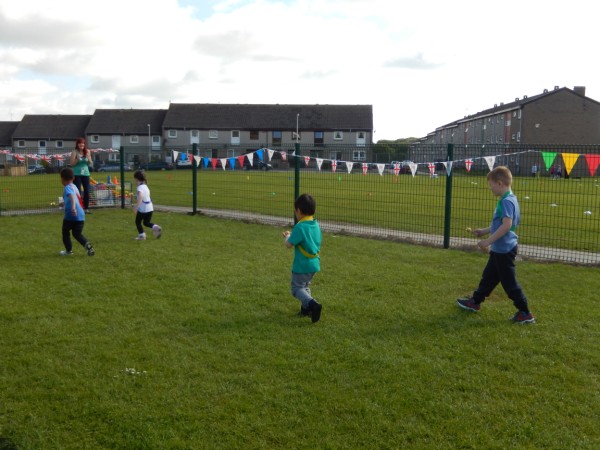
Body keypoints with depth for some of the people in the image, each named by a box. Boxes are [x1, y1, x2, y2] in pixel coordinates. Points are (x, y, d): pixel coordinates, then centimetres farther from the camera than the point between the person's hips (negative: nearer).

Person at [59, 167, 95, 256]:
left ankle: (69, 250, 22)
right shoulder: (74, 187, 16)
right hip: (81, 215, 7)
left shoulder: (67, 187, -8)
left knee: (65, 232, 17)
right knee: (77, 234, 17)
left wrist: (73, 207, -46)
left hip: (70, 215, -7)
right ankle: (88, 246, -5)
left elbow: (72, 196, -28)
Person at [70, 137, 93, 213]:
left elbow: (90, 163, 9)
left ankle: (86, 208, 13)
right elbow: (72, 164, -6)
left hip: (85, 173, 4)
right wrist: (77, 159, -20)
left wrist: (88, 158, -9)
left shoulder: (87, 151, 5)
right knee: (78, 191, -6)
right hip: (77, 174, -4)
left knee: (87, 191, 4)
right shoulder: (74, 152, -5)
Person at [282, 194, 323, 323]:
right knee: (305, 286, 24)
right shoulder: (316, 225, 3)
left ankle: (312, 304, -19)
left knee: (297, 288, 1)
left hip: (302, 265, -8)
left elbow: (289, 245, -17)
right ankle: (306, 308, 27)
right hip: (314, 263, 8)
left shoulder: (300, 227, -22)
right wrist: (293, 235, 13)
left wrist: (287, 237, 3)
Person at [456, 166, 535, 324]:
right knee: (489, 276, 21)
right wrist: (484, 231, 24)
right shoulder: (508, 199, 11)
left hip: (504, 250, -10)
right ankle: (475, 301, 35)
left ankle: (525, 313, 7)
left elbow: (507, 225, -30)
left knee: (509, 282, -2)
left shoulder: (507, 201, -20)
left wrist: (488, 241, -26)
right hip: (500, 249, 10)